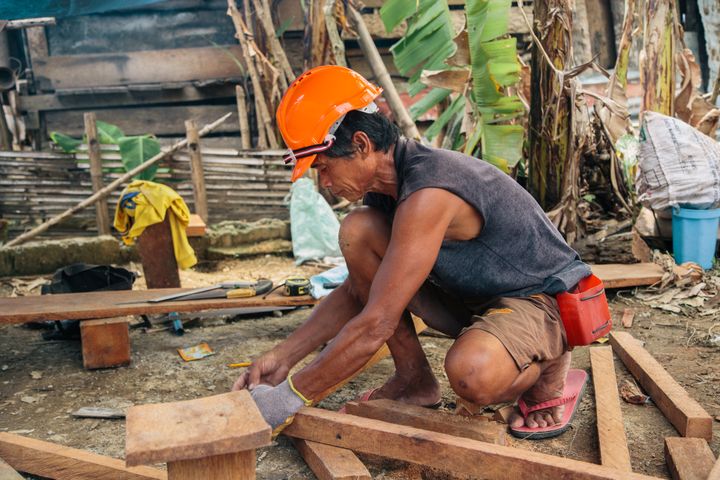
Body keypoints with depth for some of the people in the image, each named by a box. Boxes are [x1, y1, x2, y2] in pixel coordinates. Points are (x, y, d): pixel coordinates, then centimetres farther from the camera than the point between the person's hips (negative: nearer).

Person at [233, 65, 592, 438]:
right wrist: (283, 356, -1)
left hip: (540, 302, -8)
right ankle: (414, 380, 2)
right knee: (357, 231, -9)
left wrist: (292, 395, -23)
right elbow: (356, 292, 6)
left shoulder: (427, 192, -31)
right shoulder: (385, 185, -2)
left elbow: (375, 324, -31)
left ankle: (547, 369, -3)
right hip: (468, 296, 8)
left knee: (472, 375, -42)